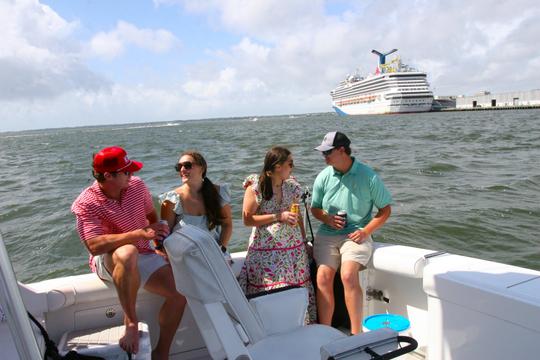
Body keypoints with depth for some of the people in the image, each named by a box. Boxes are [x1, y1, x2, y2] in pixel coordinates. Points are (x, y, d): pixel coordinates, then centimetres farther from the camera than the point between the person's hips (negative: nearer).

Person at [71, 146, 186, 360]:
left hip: (143, 256, 5)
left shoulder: (136, 185, -3)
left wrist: (159, 233, -5)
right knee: (127, 253, -42)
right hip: (108, 261, -4)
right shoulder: (86, 203, -16)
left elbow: (151, 214, 14)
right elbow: (94, 246, -29)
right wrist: (139, 233, -34)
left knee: (179, 292, -17)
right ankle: (131, 323, -24)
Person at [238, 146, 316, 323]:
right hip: (266, 251, -4)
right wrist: (278, 217, -15)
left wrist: (304, 242, 12)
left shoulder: (291, 186, 8)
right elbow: (247, 219, -10)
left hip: (294, 248, 5)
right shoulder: (255, 186, -7)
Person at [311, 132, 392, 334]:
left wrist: (366, 231, -9)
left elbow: (385, 209, 4)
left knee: (348, 275, -26)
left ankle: (356, 333, -13)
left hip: (355, 234, -3)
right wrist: (327, 218, -5)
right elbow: (314, 208, 18)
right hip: (327, 235, 3)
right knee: (323, 277, -17)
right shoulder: (323, 177, 7)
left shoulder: (368, 176, -2)